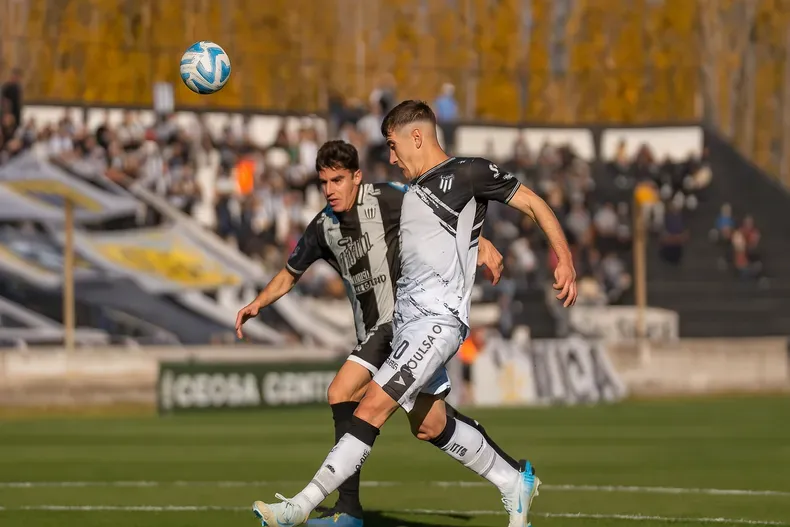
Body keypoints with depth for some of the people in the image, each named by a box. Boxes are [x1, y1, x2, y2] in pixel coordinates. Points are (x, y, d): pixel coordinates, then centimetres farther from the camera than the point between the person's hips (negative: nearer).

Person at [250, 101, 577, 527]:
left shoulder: (469, 172, -3)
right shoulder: (412, 192, 20)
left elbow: (533, 204, 1)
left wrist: (564, 259, -9)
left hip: (440, 317, -10)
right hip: (407, 318, 10)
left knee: (374, 404, -17)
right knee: (428, 425, 12)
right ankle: (514, 484, 29)